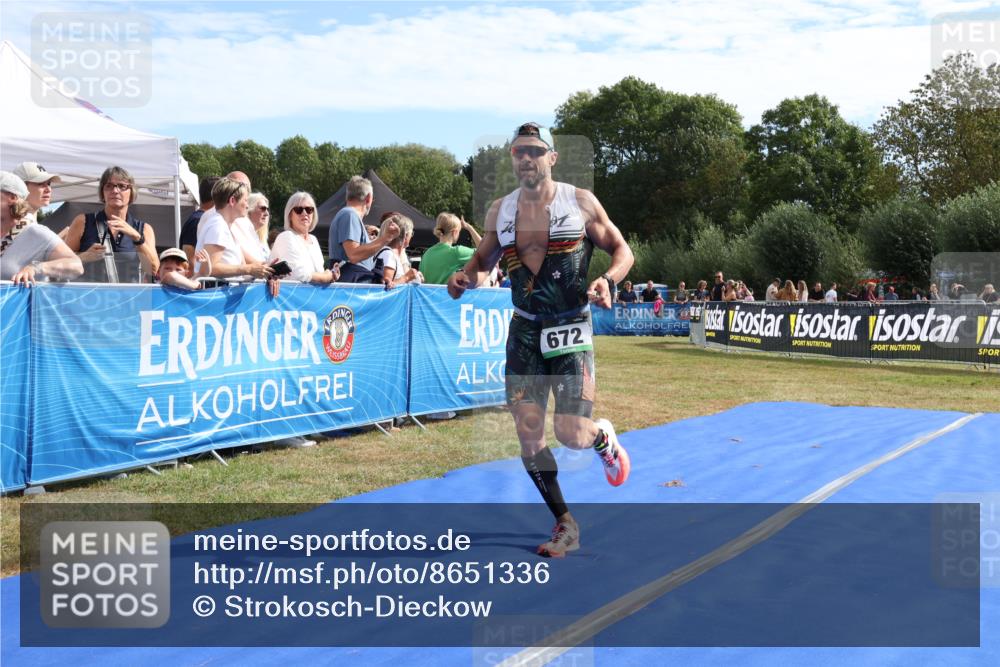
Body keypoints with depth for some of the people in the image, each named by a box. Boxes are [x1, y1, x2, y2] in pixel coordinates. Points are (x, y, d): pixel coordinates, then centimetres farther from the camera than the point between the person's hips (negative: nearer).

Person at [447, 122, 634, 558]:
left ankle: (605, 439, 29)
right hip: (524, 331, 4)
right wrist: (465, 278, -4)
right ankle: (565, 525, 17)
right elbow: (484, 261, 19)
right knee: (527, 434, -1)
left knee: (572, 435, -10)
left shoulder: (581, 202, -3)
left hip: (571, 329, -3)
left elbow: (621, 250, 3)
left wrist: (607, 280, -18)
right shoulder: (499, 211, 7)